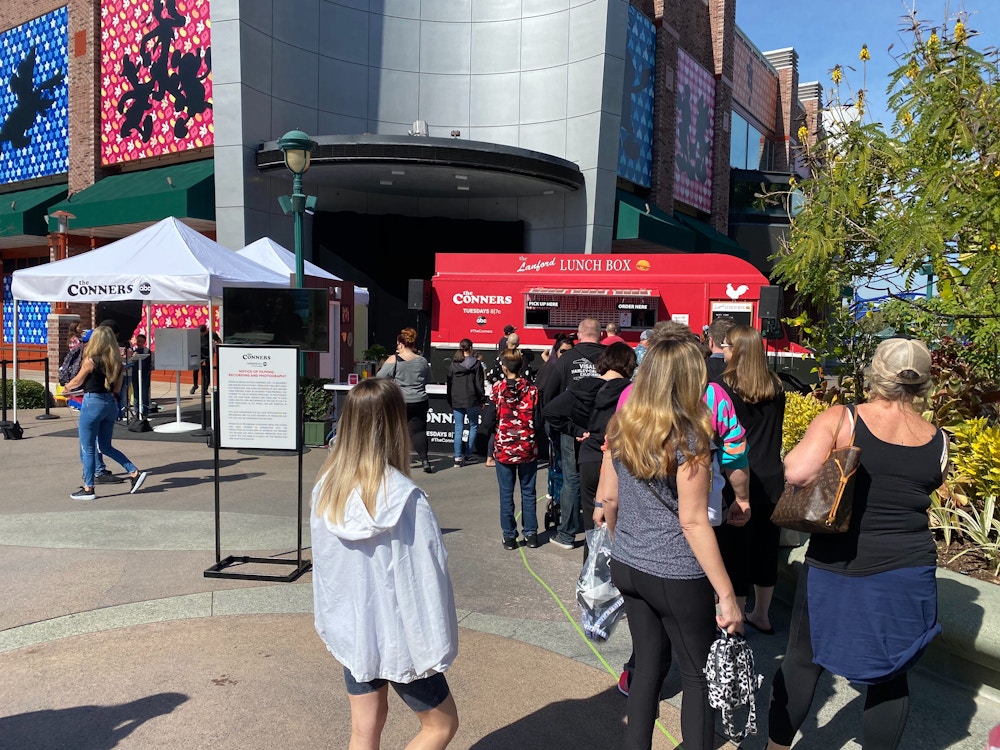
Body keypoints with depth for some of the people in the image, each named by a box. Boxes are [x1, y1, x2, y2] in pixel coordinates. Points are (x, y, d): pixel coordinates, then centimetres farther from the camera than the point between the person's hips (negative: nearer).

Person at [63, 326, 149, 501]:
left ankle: (88, 489, 11)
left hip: (93, 403, -6)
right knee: (106, 446, 19)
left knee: (87, 449, 5)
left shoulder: (91, 360, -12)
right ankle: (135, 473, 10)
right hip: (111, 403, 7)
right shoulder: (116, 362, 5)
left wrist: (67, 387, 22)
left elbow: (77, 382, 2)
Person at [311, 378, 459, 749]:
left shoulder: (326, 486, -10)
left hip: (349, 629, 6)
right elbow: (425, 577, -20)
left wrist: (332, 621, 16)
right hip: (397, 635, -6)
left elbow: (322, 562, 3)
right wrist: (435, 644, -6)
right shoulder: (405, 499, -27)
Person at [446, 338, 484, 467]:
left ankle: (458, 458, 1)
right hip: (471, 401, -3)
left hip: (456, 401, 3)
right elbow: (479, 384, -5)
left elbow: (449, 384, 9)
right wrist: (481, 400, 5)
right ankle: (468, 455, 13)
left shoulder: (453, 364, 5)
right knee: (473, 426, 12)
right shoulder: (475, 364, -4)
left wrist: (450, 403, 15)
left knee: (458, 429, 4)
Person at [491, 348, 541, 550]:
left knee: (506, 494, 7)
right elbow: (538, 420, -2)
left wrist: (490, 452, 8)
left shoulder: (497, 389, -5)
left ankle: (509, 536, 11)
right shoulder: (532, 390, -3)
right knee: (528, 492, 12)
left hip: (503, 449, -1)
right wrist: (538, 446, 10)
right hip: (528, 449, 1)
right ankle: (531, 534, 16)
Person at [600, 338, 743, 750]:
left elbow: (609, 498, 6)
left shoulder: (620, 426, 0)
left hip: (626, 566, 6)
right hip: (675, 576, -6)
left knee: (649, 663, 20)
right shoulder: (689, 437, -18)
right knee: (699, 674, 14)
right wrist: (727, 594, -14)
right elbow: (693, 521, -19)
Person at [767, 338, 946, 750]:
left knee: (802, 662, 15)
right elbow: (926, 490, 14)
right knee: (890, 675, 18)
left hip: (834, 567, -2)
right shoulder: (938, 442, -1)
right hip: (906, 575, 2)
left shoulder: (840, 419, -14)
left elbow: (796, 472, -26)